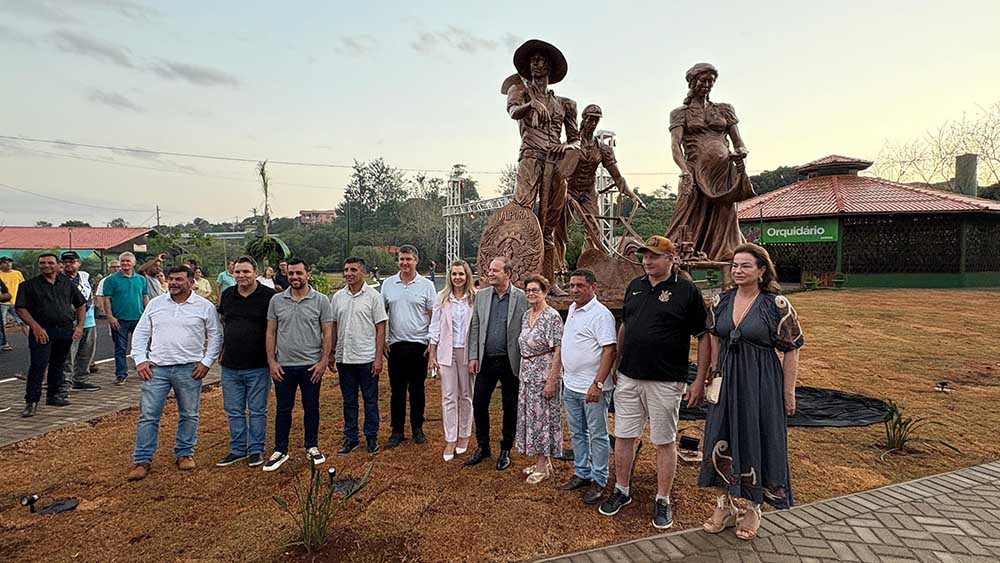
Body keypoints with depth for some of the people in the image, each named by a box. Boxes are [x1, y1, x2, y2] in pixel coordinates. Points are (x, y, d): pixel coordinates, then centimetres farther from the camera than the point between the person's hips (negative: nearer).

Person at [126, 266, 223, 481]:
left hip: (189, 369, -1)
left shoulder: (205, 306, 0)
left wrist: (207, 362, -4)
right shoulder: (155, 304, 8)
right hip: (156, 368, 2)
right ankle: (142, 460, 11)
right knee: (148, 415, 1)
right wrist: (140, 360, 1)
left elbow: (215, 336, 4)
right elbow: (140, 334, 12)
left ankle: (184, 453, 24)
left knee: (189, 415, 9)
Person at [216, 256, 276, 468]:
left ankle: (256, 450, 21)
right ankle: (237, 449, 28)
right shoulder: (227, 295, 6)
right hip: (230, 366, 5)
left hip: (258, 366, -5)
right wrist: (223, 349, 16)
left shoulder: (269, 296, -9)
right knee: (234, 411, 14)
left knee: (257, 411, 7)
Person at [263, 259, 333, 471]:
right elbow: (271, 333, 6)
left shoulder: (321, 300, -3)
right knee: (283, 409, 11)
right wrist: (271, 361, -1)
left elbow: (327, 333, -3)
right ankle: (280, 450, 24)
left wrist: (324, 361, -9)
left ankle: (312, 447, 25)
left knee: (311, 408, 10)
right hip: (283, 366, 2)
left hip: (311, 366, -1)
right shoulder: (276, 300, 3)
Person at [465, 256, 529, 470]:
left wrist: (525, 361, -9)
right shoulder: (481, 296, 5)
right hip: (486, 360, 3)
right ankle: (482, 447, 27)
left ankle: (505, 450, 26)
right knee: (479, 404, 7)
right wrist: (473, 356, 0)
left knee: (510, 407, 9)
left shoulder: (521, 298, -6)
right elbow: (474, 327, 7)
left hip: (510, 362, -3)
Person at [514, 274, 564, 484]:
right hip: (527, 372, 8)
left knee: (542, 414, 0)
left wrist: (551, 381, -20)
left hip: (544, 372, -8)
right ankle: (541, 461, 26)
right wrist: (523, 371, 12)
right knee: (530, 414, 13)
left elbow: (558, 351, -17)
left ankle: (543, 465, 13)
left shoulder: (552, 316, -15)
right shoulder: (526, 315, 9)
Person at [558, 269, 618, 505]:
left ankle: (599, 481, 17)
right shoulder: (572, 309, 11)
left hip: (592, 387, -8)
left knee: (597, 435, 5)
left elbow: (610, 350, -21)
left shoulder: (600, 314, -16)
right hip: (571, 385, 9)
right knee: (577, 432, 18)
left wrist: (597, 384, -25)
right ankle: (581, 474, 31)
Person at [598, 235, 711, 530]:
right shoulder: (635, 286, 8)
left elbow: (703, 337, -6)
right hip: (628, 378, 5)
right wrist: (617, 364, 18)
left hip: (666, 382, -5)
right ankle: (622, 491, 29)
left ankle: (663, 500, 24)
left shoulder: (687, 290, -8)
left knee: (664, 441, 9)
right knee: (623, 436, 11)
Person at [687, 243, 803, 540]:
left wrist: (788, 392, -8)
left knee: (757, 443, 8)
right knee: (722, 442, 9)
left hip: (762, 384, -4)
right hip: (726, 382, 4)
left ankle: (754, 510, 29)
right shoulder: (721, 301, 3)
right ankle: (725, 506, 29)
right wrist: (703, 379, 10)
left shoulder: (777, 304, -10)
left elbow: (791, 350, -7)